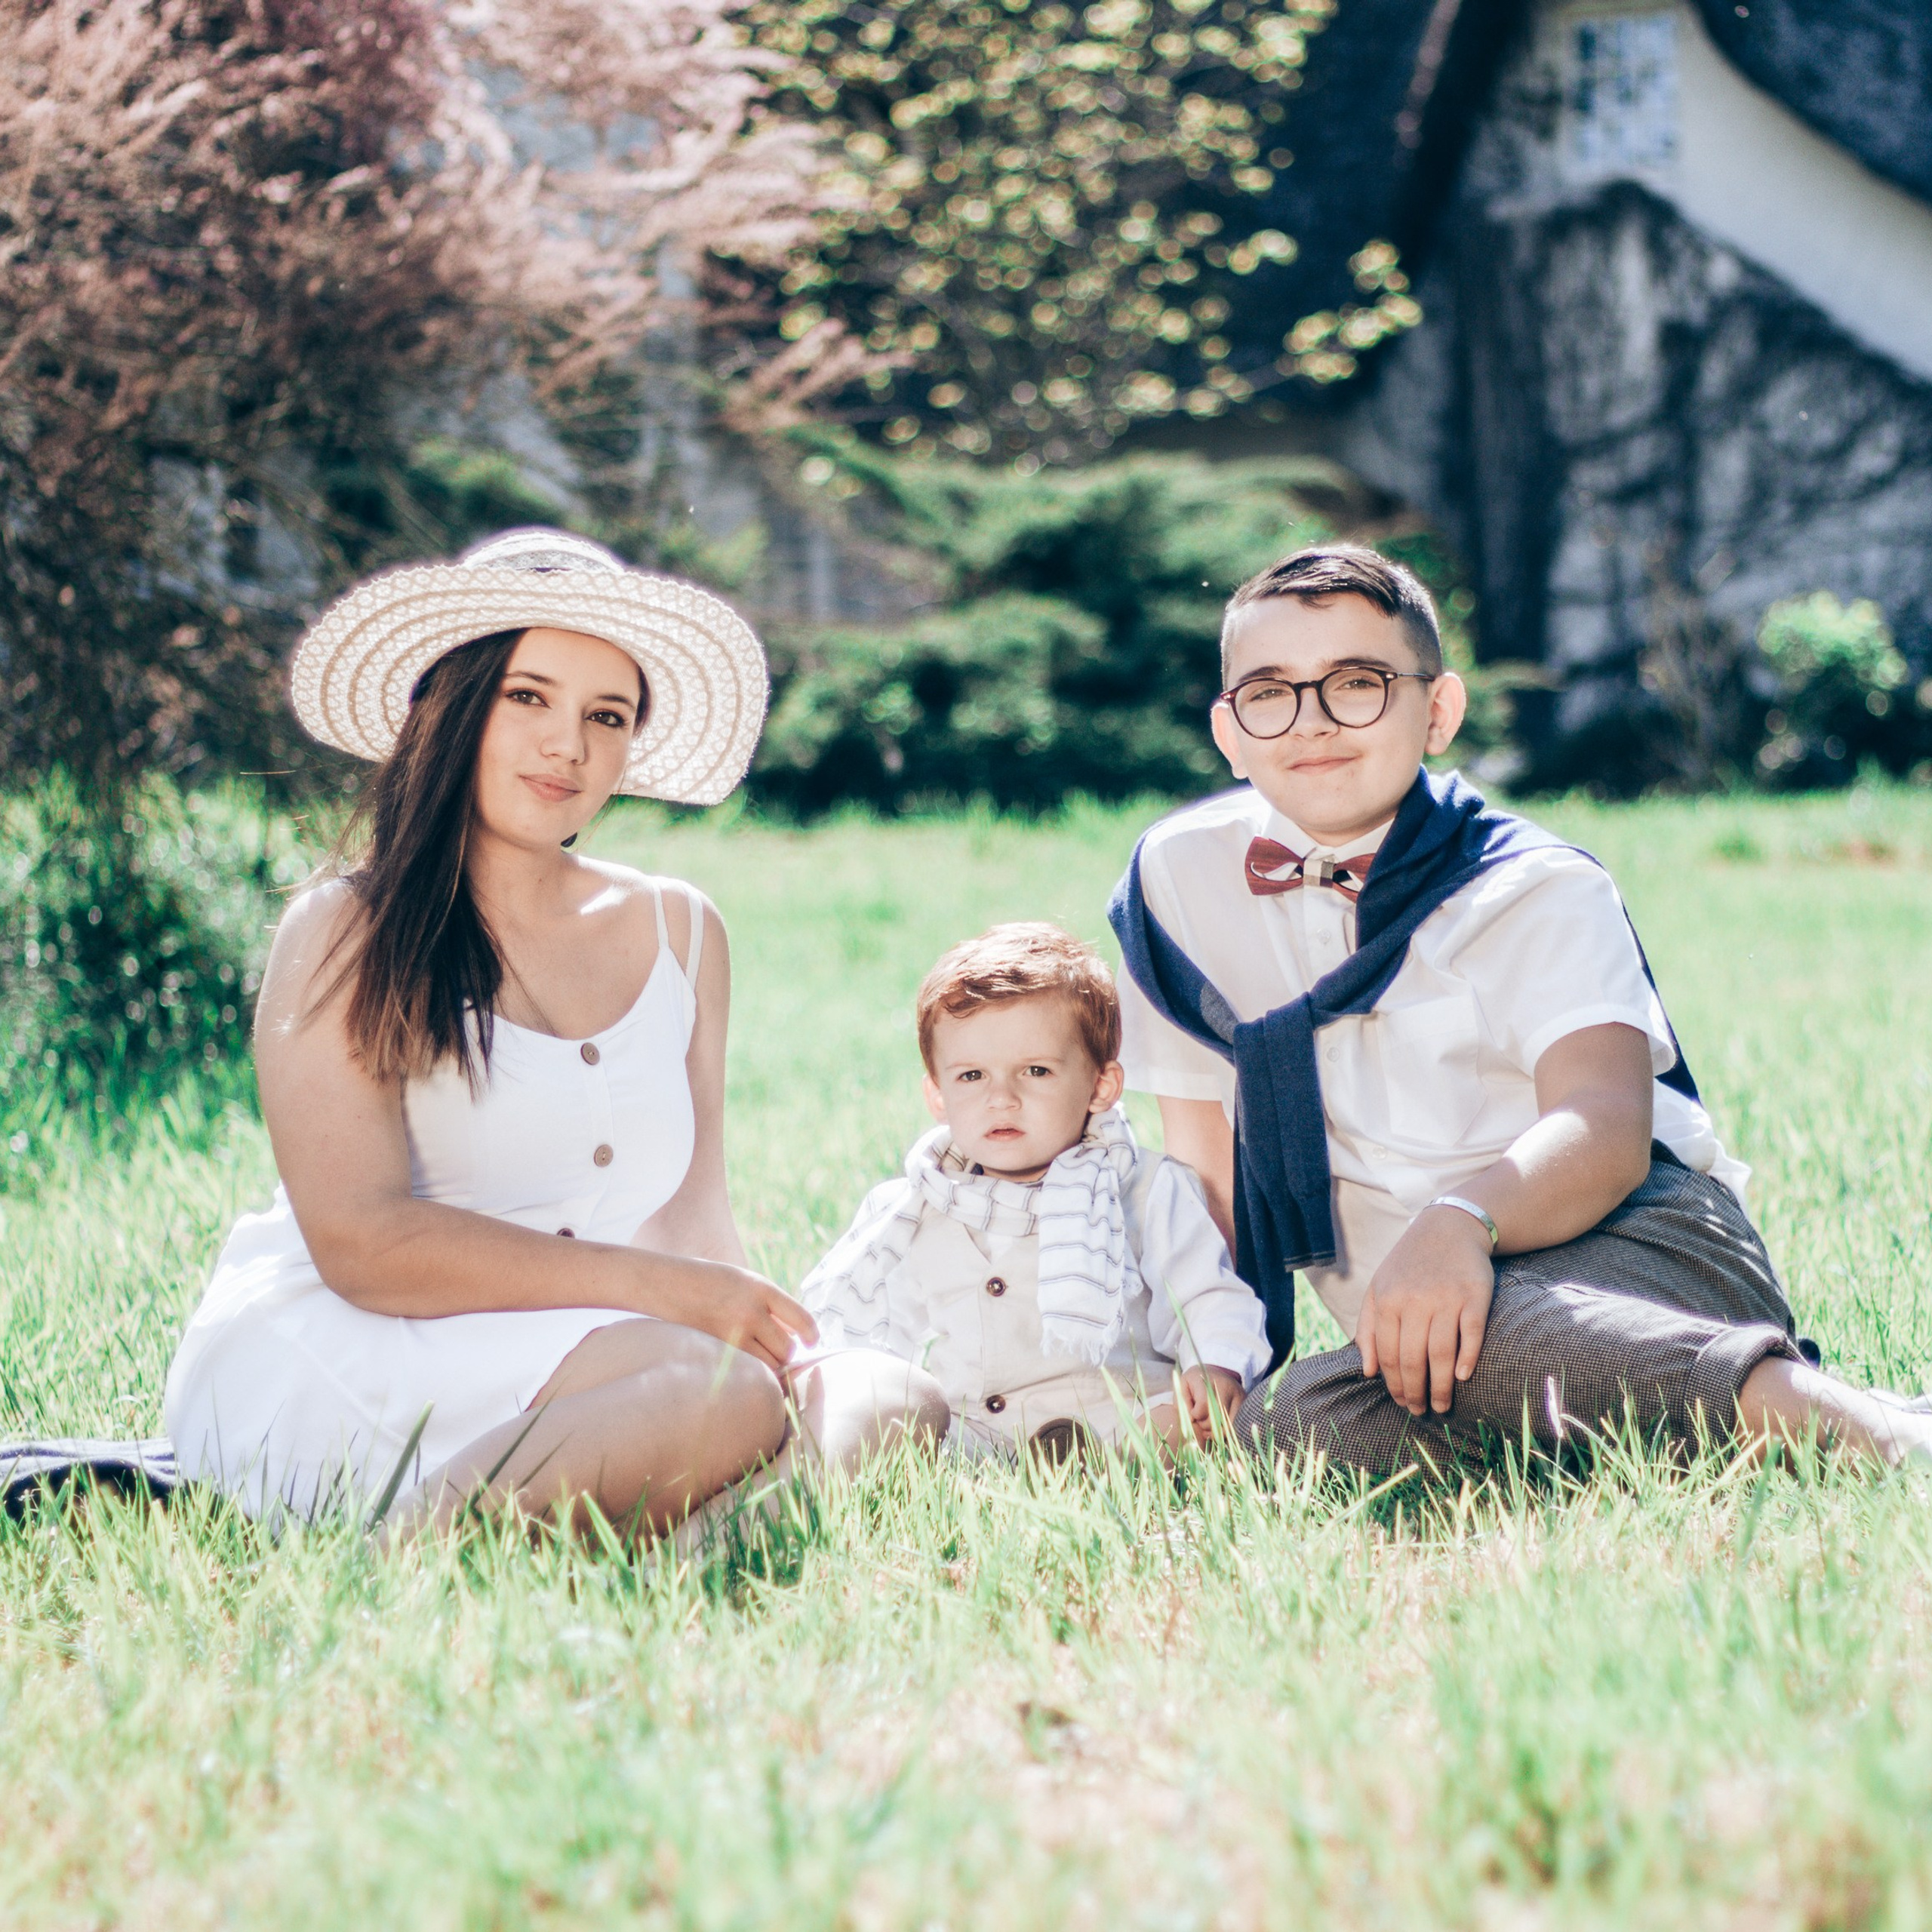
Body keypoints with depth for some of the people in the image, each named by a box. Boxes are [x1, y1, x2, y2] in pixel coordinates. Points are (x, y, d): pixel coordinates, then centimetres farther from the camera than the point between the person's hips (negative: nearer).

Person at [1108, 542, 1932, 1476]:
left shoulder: (1536, 892, -2)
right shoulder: (1180, 876, 9)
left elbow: (1608, 1127, -19)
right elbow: (1204, 1149, 15)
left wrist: (1460, 1223, -41)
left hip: (1641, 1248, -4)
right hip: (1404, 1317, 4)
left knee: (1473, 1334, -40)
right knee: (1284, 1430, -31)